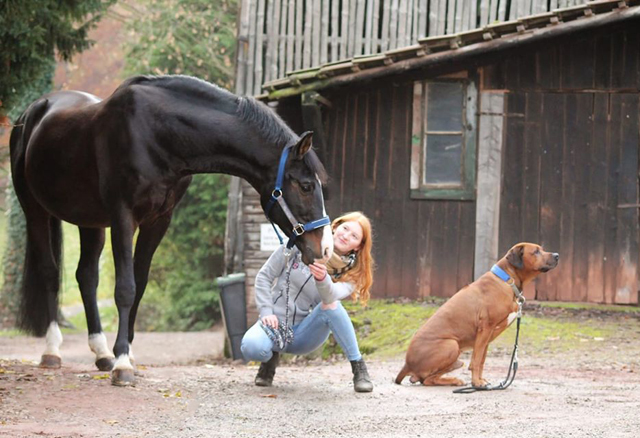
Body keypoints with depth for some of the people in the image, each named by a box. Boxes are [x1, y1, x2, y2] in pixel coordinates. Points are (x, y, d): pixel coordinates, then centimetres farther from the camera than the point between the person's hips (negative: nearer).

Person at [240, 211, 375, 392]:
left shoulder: (351, 273, -2)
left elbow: (330, 296, -27)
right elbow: (264, 277, 3)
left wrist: (322, 278, -50)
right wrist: (267, 312, -12)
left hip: (304, 333, 0)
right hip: (275, 323, 0)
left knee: (331, 305, -32)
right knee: (251, 347, -36)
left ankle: (359, 369, -20)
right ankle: (271, 357, 4)